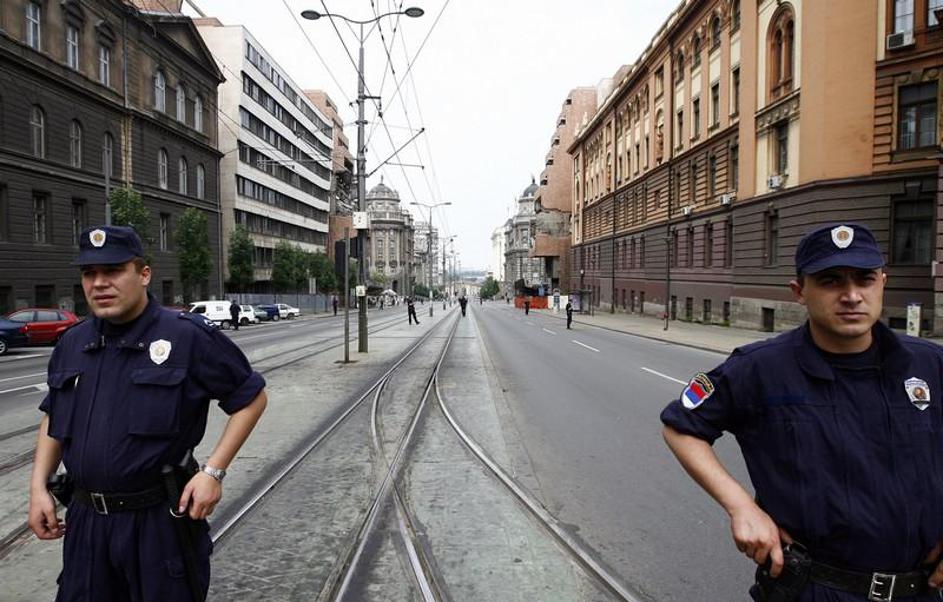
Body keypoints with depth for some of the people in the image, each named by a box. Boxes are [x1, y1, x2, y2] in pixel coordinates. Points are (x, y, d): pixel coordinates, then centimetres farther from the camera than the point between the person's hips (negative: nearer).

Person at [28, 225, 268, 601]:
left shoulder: (188, 337, -14)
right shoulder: (72, 344, 5)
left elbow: (251, 397, -8)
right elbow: (53, 419, 19)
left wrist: (213, 472, -14)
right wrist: (38, 487, 7)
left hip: (161, 520, -5)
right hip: (85, 521, 5)